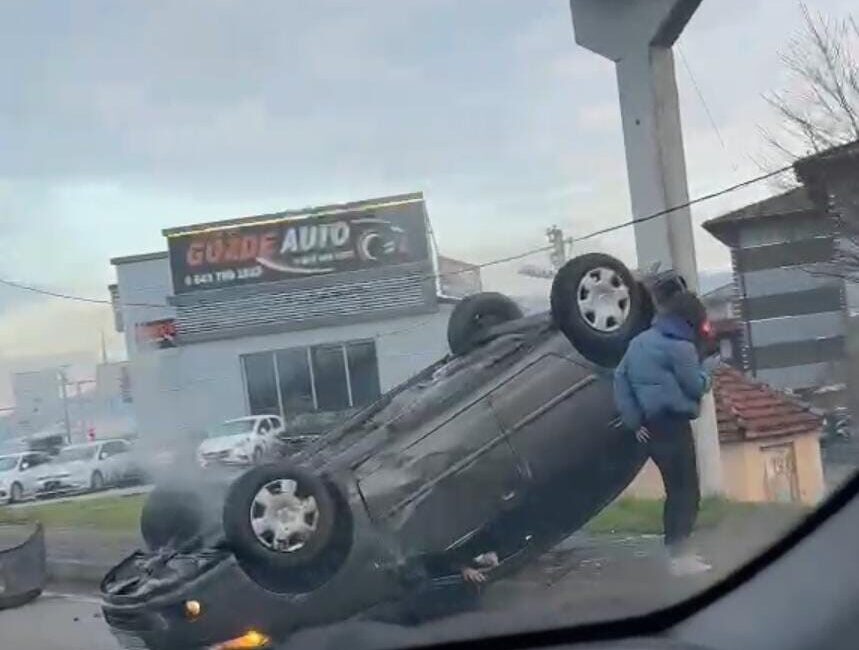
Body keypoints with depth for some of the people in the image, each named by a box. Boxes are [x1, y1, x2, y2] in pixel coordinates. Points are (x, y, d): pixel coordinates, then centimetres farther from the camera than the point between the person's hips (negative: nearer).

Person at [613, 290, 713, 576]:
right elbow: (696, 386, -8)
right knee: (686, 490, -5)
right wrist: (705, 377, 15)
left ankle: (677, 550, 22)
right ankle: (681, 556, -8)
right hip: (672, 423, -8)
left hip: (650, 425, 8)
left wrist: (633, 420, 8)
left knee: (675, 489, 16)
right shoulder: (679, 345, -10)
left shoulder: (640, 341, 15)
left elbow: (620, 378, 12)